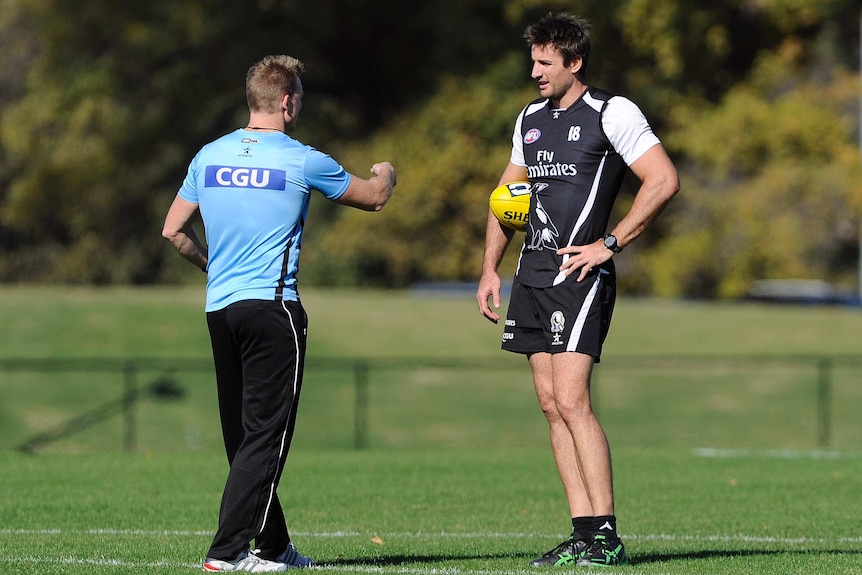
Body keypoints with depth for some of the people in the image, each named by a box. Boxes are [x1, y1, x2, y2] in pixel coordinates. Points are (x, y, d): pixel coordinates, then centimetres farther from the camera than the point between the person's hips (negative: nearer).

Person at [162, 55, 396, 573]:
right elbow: (373, 198, 10)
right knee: (267, 434, -4)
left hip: (220, 307, 6)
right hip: (272, 306, -6)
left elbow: (174, 230, 14)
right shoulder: (301, 161, -5)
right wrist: (386, 175, 33)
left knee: (243, 435, 11)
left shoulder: (209, 156, 8)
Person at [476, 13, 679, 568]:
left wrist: (608, 244, -14)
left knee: (571, 401, -15)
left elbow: (665, 180, -12)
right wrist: (490, 268, 17)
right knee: (552, 404, 4)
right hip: (533, 273, 8)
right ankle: (584, 533, 5)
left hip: (580, 273, -8)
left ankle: (607, 537, -12)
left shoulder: (612, 113, -6)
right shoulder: (531, 118, 17)